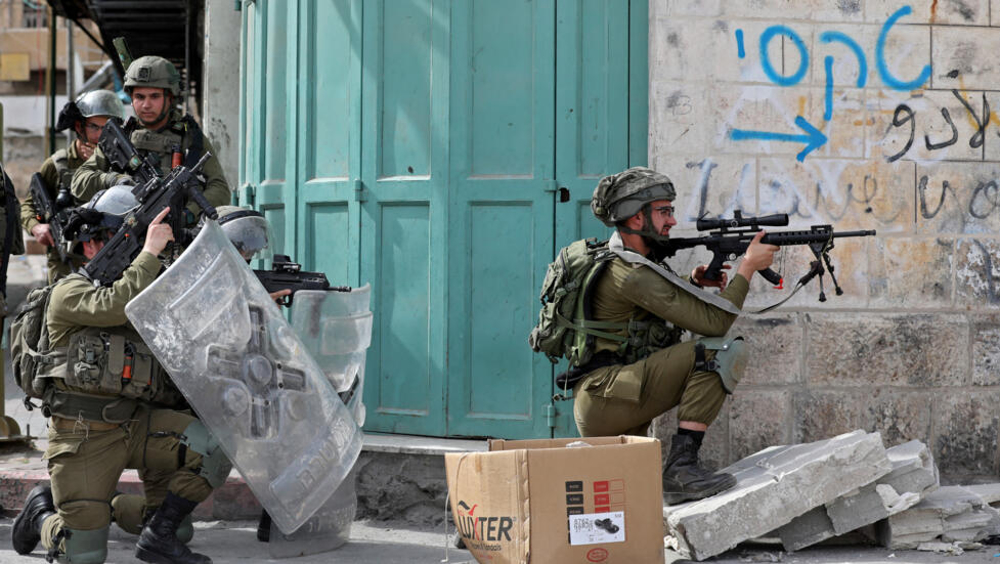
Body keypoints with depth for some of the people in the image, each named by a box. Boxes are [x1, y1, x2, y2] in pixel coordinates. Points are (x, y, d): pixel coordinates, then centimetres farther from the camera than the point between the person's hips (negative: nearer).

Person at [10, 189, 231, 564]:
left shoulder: (150, 288, 16)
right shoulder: (70, 292, -3)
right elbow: (116, 307, -24)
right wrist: (150, 252, -19)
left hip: (137, 424, 5)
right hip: (83, 433, -5)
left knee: (216, 450, -20)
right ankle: (42, 513, 28)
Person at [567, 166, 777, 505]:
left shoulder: (619, 260, 16)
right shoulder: (631, 273, -15)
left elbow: (667, 318, 27)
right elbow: (713, 322, -16)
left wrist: (694, 284, 7)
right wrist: (749, 266, -7)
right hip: (605, 397, -11)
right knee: (721, 353, -22)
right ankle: (681, 467, -25)